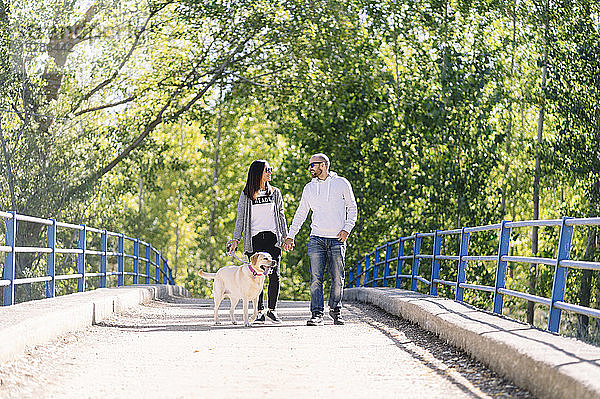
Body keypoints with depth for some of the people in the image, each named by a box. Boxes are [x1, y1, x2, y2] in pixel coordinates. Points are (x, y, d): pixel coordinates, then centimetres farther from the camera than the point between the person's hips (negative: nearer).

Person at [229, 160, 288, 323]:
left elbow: (281, 216, 16)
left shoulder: (275, 193, 12)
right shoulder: (246, 195, 6)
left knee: (274, 275, -6)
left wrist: (285, 236, 10)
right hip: (254, 239, -1)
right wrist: (235, 239, -2)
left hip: (273, 237, 1)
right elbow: (240, 219, 7)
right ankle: (260, 311, 1)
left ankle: (272, 309, 3)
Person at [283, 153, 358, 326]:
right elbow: (301, 213, 18)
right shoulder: (309, 188, 12)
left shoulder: (341, 183, 3)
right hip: (316, 239, 2)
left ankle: (335, 309, 18)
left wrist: (347, 228, -7)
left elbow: (352, 208, 7)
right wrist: (290, 236, 12)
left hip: (337, 240, -2)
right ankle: (317, 313, -6)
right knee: (316, 278, -6)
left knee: (337, 278, 1)